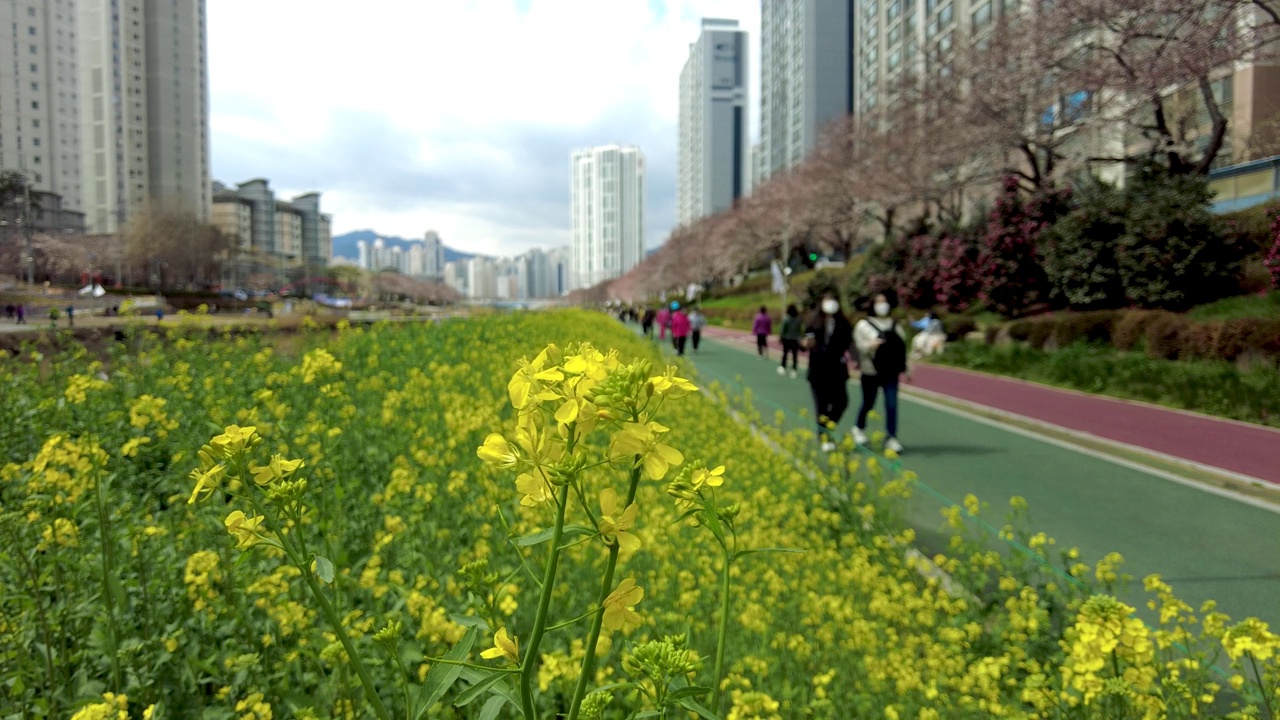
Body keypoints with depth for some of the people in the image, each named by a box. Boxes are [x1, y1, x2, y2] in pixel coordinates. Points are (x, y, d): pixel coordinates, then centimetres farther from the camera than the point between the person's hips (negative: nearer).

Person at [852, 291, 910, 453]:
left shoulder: (895, 325, 12)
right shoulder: (864, 324, 1)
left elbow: (902, 347, 15)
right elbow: (859, 345, -7)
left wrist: (906, 369, 15)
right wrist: (870, 345, -28)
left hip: (891, 373, 3)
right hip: (871, 372, -3)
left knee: (892, 405, -4)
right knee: (868, 404, 8)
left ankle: (891, 438, 0)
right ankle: (859, 428, 35)